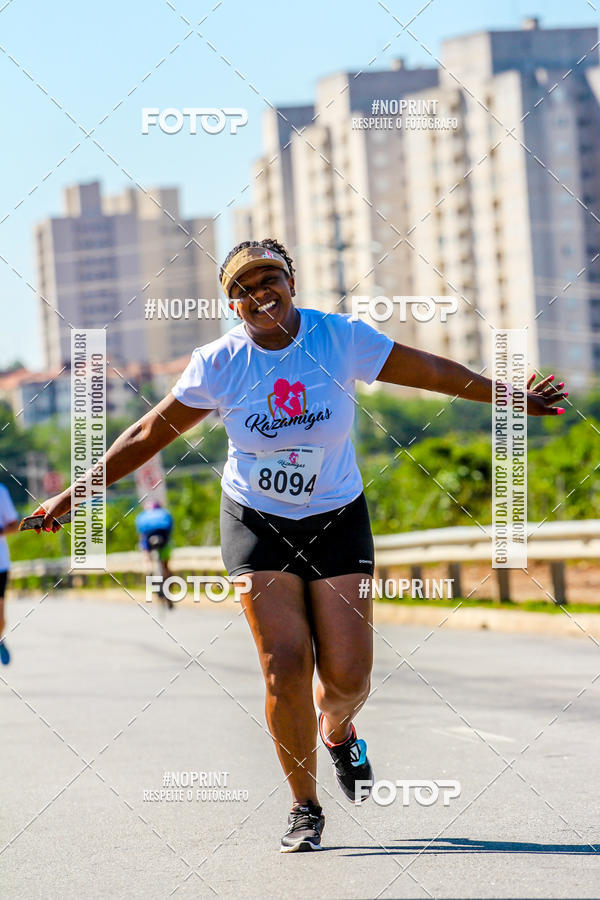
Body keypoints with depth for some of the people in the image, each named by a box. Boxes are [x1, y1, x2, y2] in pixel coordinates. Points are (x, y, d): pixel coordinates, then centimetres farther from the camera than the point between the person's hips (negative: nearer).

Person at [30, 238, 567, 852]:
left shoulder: (342, 339, -11)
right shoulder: (219, 364, -10)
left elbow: (433, 372, -1)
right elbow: (150, 434, -2)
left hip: (337, 520, 1)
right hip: (256, 524, -1)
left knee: (347, 674, -8)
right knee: (285, 666, -13)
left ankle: (337, 731, 31)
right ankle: (304, 808, 6)